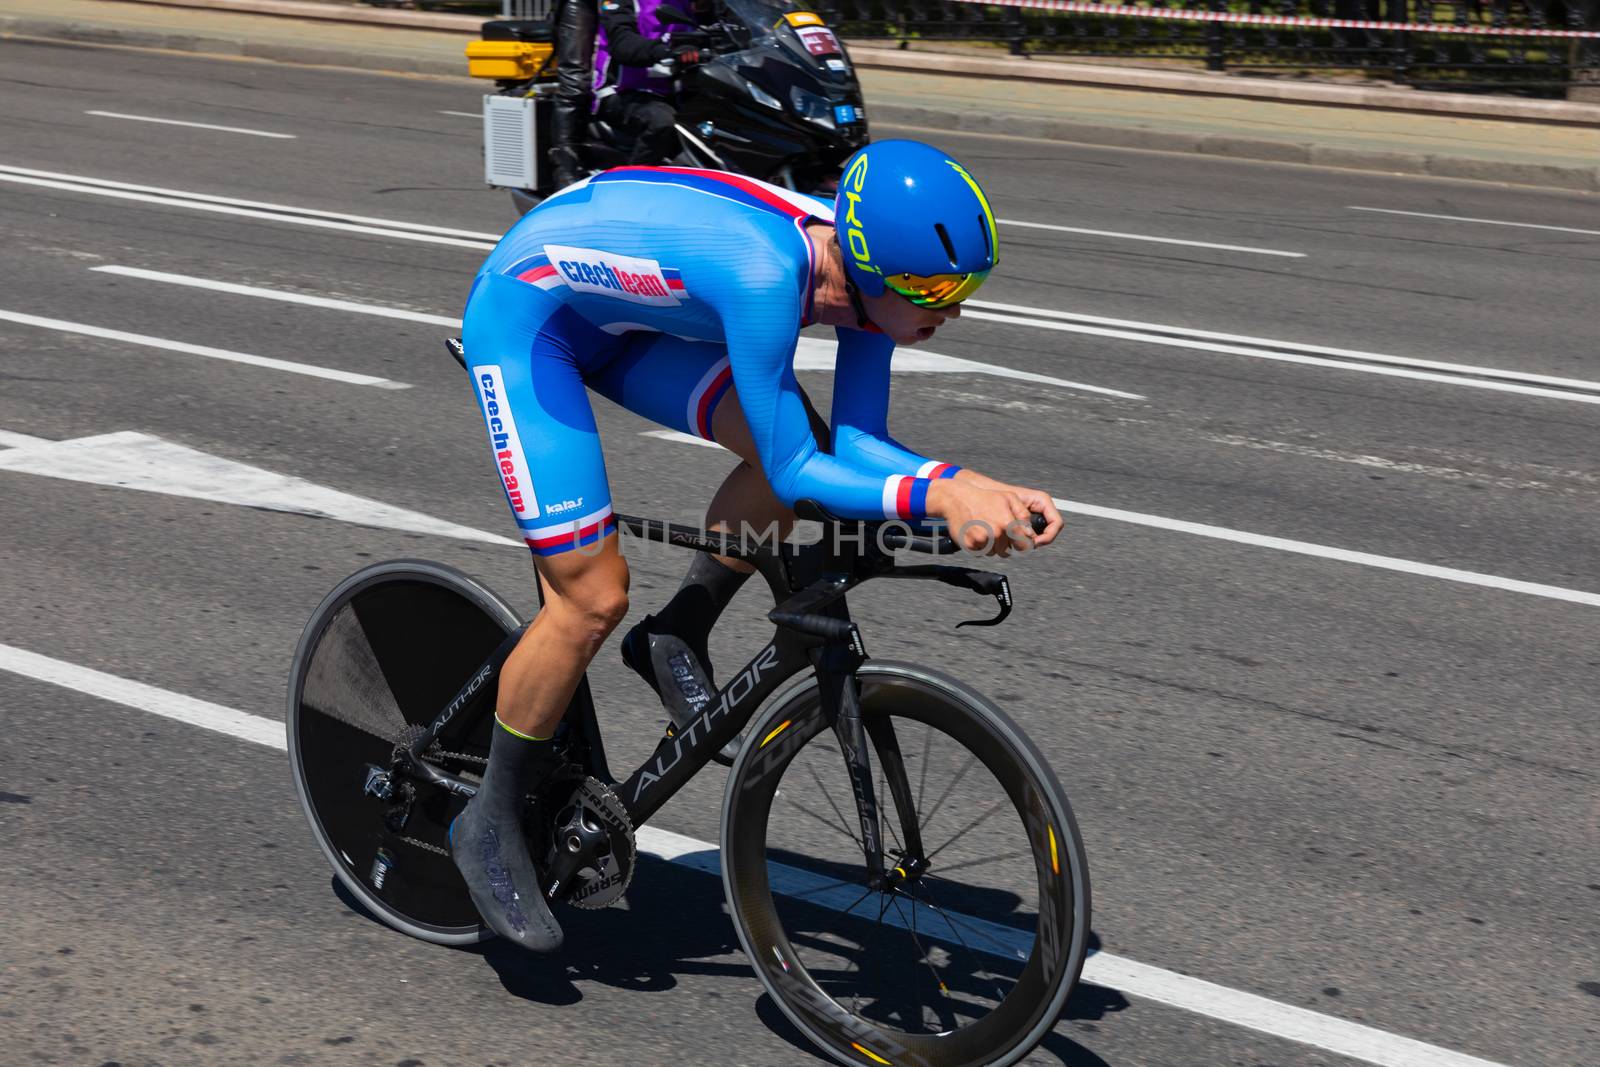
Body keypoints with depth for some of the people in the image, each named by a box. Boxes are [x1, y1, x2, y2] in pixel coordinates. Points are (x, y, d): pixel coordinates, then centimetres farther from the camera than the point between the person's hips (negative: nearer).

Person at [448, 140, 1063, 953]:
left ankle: (678, 639, 10)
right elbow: (798, 474, -34)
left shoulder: (865, 261, -16)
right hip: (525, 316, -7)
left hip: (619, 315, 8)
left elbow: (851, 443, -11)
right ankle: (491, 824, 10)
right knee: (593, 598, -11)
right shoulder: (764, 272, -39)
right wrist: (941, 496, -40)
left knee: (802, 441, -11)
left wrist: (976, 490, -24)